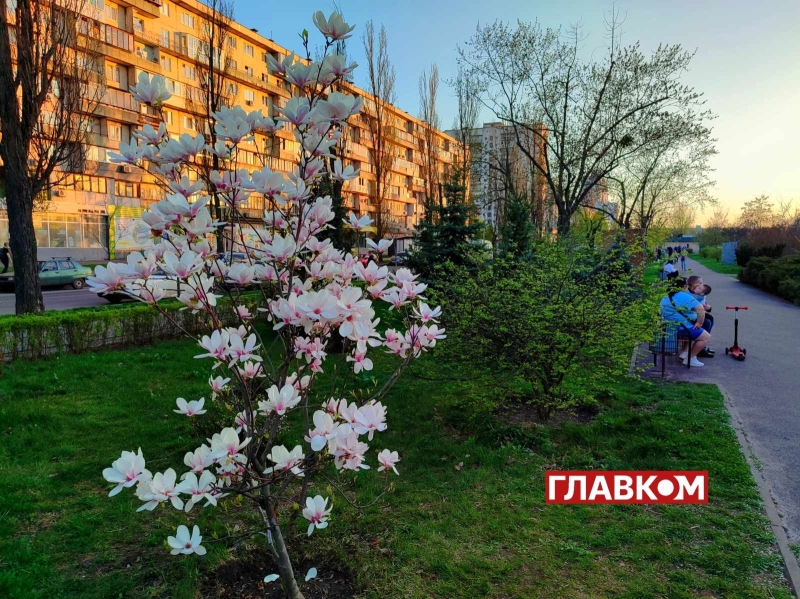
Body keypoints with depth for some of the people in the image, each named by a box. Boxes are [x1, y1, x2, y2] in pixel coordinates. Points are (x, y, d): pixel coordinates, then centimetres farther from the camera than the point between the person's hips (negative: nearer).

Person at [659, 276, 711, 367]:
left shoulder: (666, 298, 13)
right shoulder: (685, 296, -14)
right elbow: (700, 309, -25)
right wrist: (699, 323, -15)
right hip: (682, 328, -10)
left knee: (696, 333, 29)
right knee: (706, 337, 1)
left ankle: (685, 352, 17)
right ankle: (690, 358, 3)